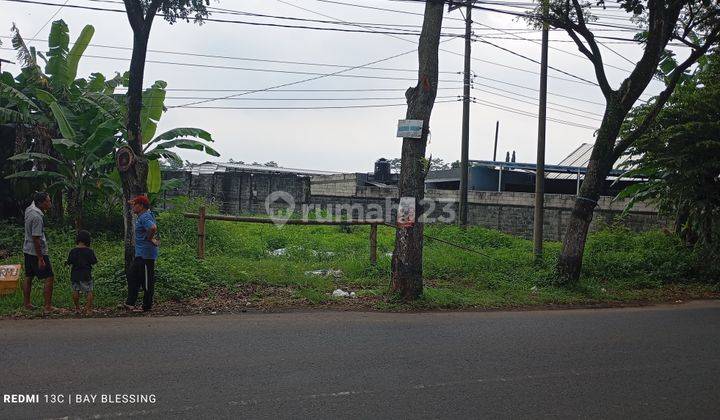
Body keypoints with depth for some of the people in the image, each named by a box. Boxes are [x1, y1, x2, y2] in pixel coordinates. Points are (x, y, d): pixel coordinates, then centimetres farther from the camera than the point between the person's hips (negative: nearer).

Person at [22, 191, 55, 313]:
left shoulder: (29, 209, 2)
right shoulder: (37, 217, -25)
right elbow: (36, 239, -25)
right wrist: (40, 259, -22)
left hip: (27, 250, 10)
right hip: (37, 252, -10)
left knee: (28, 277, 17)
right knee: (49, 278, -4)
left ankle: (26, 303, 27)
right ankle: (48, 307, -4)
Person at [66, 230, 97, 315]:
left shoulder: (73, 251, -2)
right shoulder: (89, 251, -8)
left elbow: (69, 263, 3)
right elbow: (94, 262, -2)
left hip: (75, 274, 3)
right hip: (86, 275, -2)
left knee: (75, 291, 14)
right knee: (89, 292, 5)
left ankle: (77, 308, 18)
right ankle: (88, 309, -1)